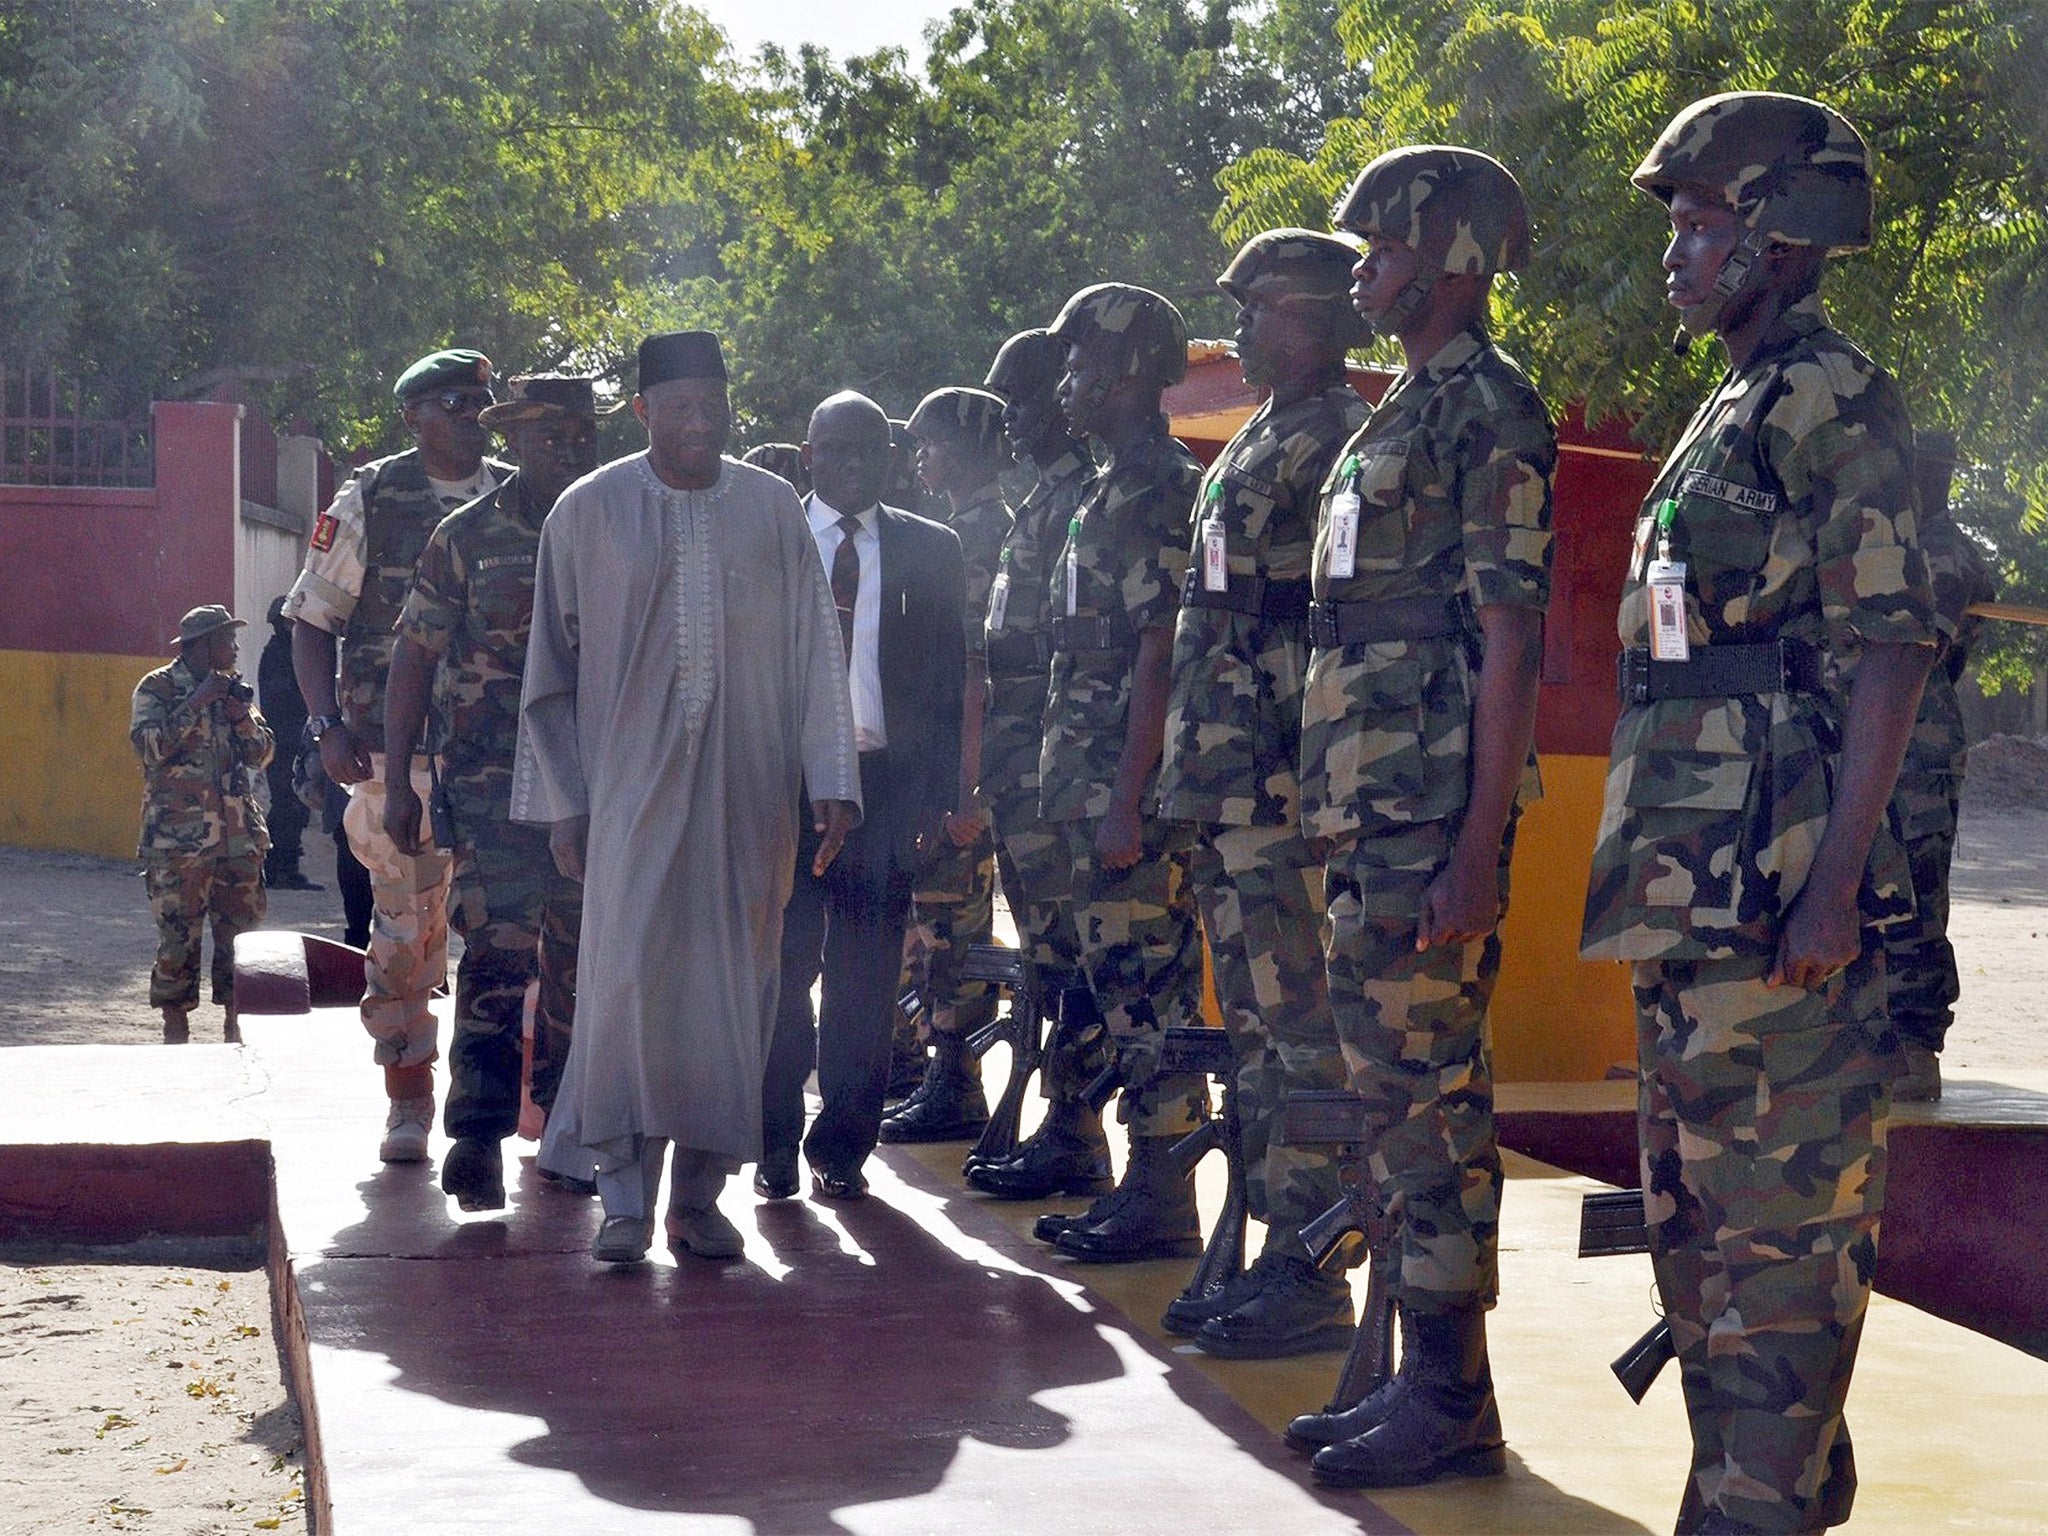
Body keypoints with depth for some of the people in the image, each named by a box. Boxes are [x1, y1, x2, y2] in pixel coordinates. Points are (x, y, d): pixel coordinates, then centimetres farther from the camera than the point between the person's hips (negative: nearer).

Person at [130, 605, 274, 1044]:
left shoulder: (232, 685, 15)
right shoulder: (158, 688, -1)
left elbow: (261, 754, 13)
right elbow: (150, 746, -15)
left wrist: (241, 715, -5)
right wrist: (197, 703, -16)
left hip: (238, 836, 5)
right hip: (178, 838, -5)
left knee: (242, 933, 5)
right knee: (178, 937, -3)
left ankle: (237, 1027, 14)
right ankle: (176, 1032, 5)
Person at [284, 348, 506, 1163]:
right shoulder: (370, 501, 3)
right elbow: (313, 619, 5)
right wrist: (328, 726, -6)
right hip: (398, 750, -2)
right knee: (405, 926, 0)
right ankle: (408, 1100, 11)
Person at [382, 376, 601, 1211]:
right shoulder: (466, 538, 0)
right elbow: (412, 659, 3)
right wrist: (398, 781, -2)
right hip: (491, 780, -3)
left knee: (579, 955, 10)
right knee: (498, 948, -14)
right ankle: (477, 1133, -12)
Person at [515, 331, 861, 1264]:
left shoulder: (772, 509, 5)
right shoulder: (588, 511, 2)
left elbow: (815, 652, 5)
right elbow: (553, 665, 5)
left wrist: (832, 783, -1)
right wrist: (562, 802, 2)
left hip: (748, 791, 2)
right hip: (633, 783, -2)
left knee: (734, 985, 4)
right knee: (629, 977, -10)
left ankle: (699, 1193, 14)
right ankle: (624, 1194, -1)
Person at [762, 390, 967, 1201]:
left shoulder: (930, 550, 9)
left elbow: (948, 679, 7)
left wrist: (935, 793, -3)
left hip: (885, 781, 1)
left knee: (864, 979, 4)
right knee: (780, 970, 2)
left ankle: (842, 1147, 14)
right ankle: (775, 1144, 13)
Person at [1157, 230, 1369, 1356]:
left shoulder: (1340, 441, -11)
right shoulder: (1254, 445, 20)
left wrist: (1312, 776, -22)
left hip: (1288, 787, -10)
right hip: (1226, 787, 10)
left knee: (1301, 1027, -6)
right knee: (1254, 1021, 13)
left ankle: (1311, 1278, 0)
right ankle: (1276, 1251, 21)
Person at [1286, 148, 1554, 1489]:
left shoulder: (1491, 411, -9)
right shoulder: (1400, 417, 21)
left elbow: (1513, 641, -16)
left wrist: (1478, 850, -20)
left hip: (1433, 825, -10)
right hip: (1364, 822, 10)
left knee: (1431, 1096, -6)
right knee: (1394, 1090, 12)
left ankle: (1455, 1404, 1)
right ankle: (1420, 1375, 21)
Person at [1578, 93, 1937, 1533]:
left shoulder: (1838, 405, -9)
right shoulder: (1728, 418, 20)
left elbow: (1889, 654, -16)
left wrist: (1836, 881, -22)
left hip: (1782, 890, -10)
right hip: (1690, 887, 11)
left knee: (1781, 1213, -6)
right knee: (1699, 1209, 16)